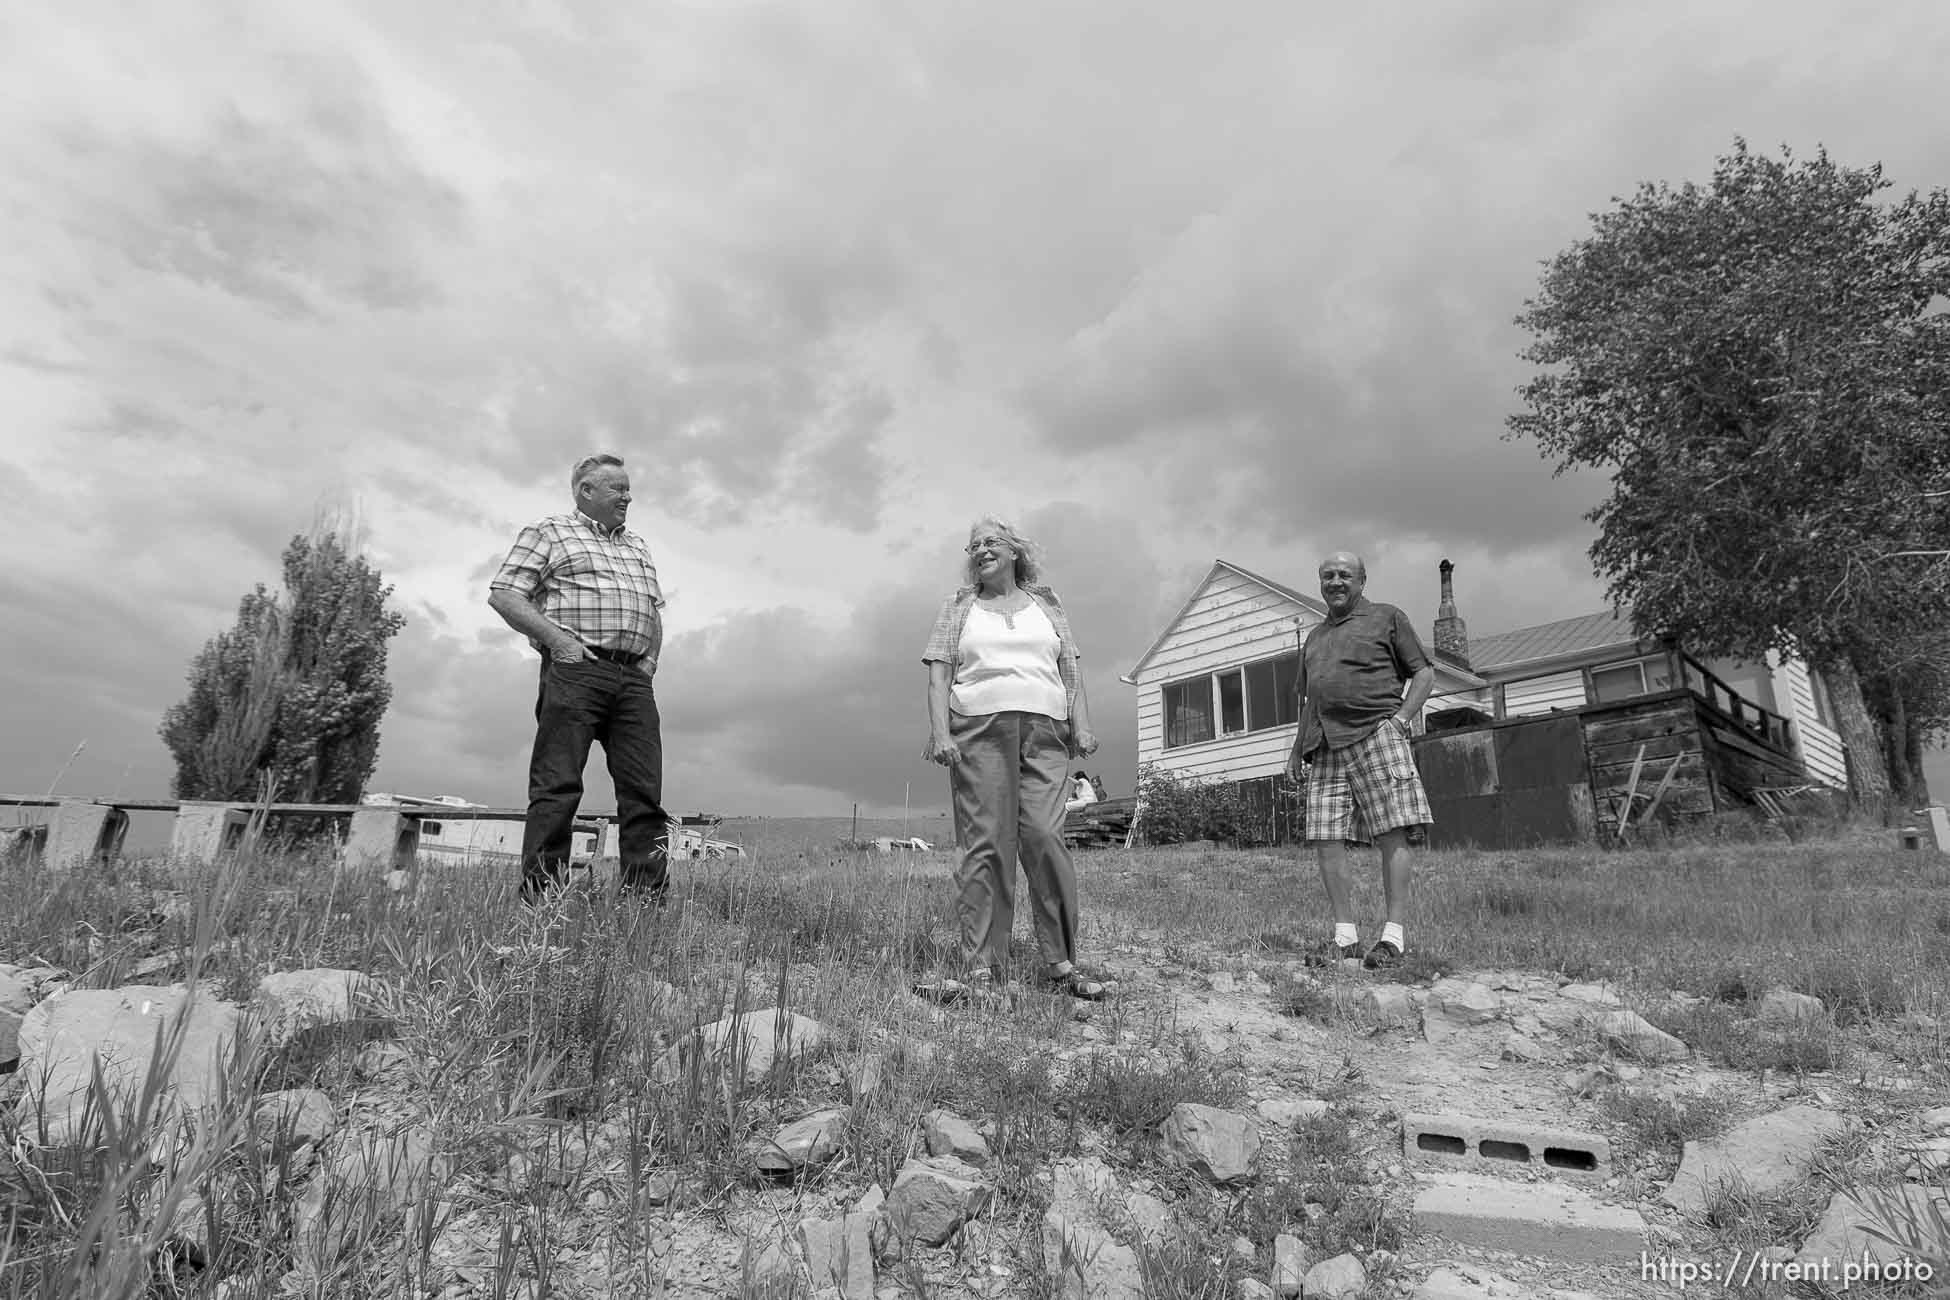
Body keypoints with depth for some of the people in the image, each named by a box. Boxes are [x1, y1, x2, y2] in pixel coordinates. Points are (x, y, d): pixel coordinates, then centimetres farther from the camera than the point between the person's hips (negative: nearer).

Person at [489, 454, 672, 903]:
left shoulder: (639, 547, 27)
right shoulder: (548, 533, 8)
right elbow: (503, 595, -1)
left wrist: (652, 656, 13)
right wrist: (558, 639, -11)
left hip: (634, 678, 6)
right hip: (575, 670, -5)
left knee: (645, 791, -2)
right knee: (557, 786, -9)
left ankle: (646, 899, -1)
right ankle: (540, 897, -6)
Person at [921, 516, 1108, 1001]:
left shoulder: (1046, 603, 21)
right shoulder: (958, 607, 17)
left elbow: (1070, 669, 16)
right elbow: (938, 674, 8)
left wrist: (1082, 725, 2)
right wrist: (940, 733, -6)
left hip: (1044, 731, 1)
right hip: (979, 731, -1)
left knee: (1045, 838, -11)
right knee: (985, 846, -8)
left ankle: (1060, 964, -5)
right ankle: (983, 968, -5)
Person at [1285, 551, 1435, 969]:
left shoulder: (1387, 618, 11)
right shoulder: (1313, 636, 27)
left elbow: (1424, 673, 6)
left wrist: (1400, 719, -8)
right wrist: (1296, 747, 20)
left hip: (1375, 735, -5)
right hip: (1324, 749, 6)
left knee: (1392, 836, -9)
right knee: (1326, 840, -3)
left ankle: (1393, 935, -8)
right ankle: (1345, 935, 1)